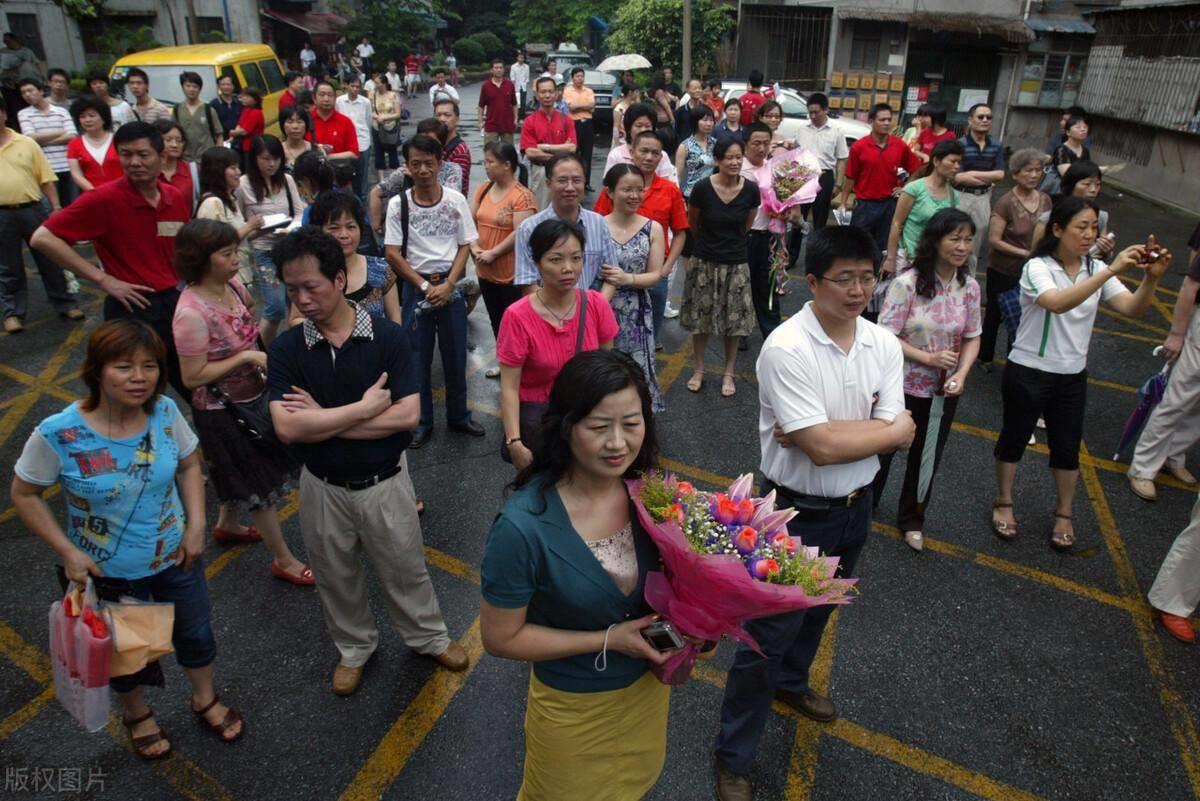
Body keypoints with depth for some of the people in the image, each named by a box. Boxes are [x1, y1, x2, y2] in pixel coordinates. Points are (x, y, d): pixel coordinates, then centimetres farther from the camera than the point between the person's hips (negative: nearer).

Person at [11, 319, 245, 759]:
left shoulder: (165, 412, -18)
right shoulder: (58, 434, -27)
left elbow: (189, 466, -2)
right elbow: (25, 495, -11)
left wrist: (196, 525, -9)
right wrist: (68, 552, -16)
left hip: (175, 557, 3)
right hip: (106, 571, -2)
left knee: (195, 633, 22)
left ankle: (205, 699, 53)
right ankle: (136, 713, 55)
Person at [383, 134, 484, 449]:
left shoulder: (456, 200, -3)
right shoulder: (398, 204, -5)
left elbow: (465, 246, -1)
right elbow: (393, 254, -5)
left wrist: (447, 285, -12)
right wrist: (425, 286, -12)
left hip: (451, 285, 1)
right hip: (415, 286, -1)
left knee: (455, 354, 10)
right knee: (417, 357, 7)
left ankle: (458, 416, 27)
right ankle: (422, 422, 21)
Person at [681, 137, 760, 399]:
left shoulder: (751, 190, -10)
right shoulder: (703, 188, -14)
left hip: (736, 263, 1)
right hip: (705, 261, -1)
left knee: (734, 320, 7)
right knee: (700, 318, 9)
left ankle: (728, 373, 24)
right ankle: (699, 369, 27)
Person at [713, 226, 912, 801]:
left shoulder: (884, 346, -5)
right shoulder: (786, 349, -25)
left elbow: (898, 440, -10)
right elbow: (822, 448, -29)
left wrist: (825, 432, -23)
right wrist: (891, 427, -16)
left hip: (855, 509, 7)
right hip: (795, 515, -6)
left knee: (817, 612, 29)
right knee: (767, 635, 4)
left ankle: (790, 683, 58)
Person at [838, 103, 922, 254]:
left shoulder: (900, 146, 0)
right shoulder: (858, 147, -7)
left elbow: (916, 169, 14)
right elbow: (850, 178, -2)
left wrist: (905, 187, 6)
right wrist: (843, 203, -2)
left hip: (890, 204, 2)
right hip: (865, 204, -2)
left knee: (884, 246, 10)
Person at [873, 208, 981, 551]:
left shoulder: (969, 287, -5)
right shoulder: (907, 283, -20)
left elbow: (972, 338, 4)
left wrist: (961, 374, -13)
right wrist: (928, 358, -24)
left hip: (943, 391, 4)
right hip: (902, 385, -4)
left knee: (927, 457, 19)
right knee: (883, 448, 15)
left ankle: (912, 519, 41)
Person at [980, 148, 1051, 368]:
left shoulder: (1045, 200, 1)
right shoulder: (1006, 202, -16)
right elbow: (994, 239, -17)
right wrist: (1024, 253, -19)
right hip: (1003, 272, -4)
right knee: (995, 314, 12)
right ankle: (985, 357, 31)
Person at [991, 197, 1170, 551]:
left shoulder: (1096, 270, 2)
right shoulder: (1037, 268, -16)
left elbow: (1132, 309, -9)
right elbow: (1058, 303, -36)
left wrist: (1151, 278, -26)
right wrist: (1112, 271, -39)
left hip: (1072, 376, 5)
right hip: (1028, 373, -5)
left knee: (1067, 448, 14)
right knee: (1014, 439, 12)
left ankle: (1063, 514, 33)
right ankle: (1004, 502, 32)